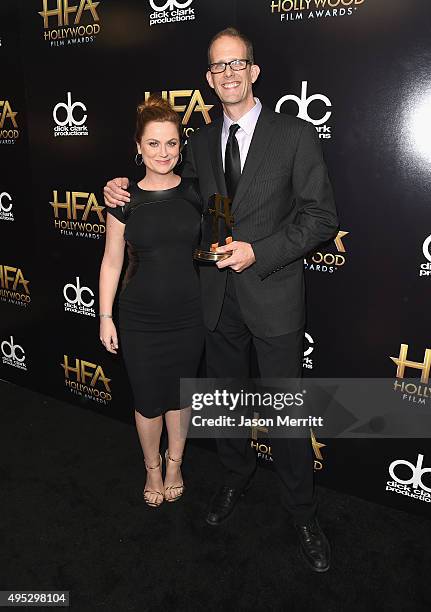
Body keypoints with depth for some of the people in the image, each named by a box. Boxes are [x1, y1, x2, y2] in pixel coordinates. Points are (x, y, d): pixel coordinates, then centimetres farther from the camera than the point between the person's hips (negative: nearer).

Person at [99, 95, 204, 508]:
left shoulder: (194, 192, -2)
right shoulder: (124, 199, -6)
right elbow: (112, 260, -1)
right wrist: (105, 316, 0)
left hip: (188, 314, 1)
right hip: (140, 318, -1)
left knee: (180, 393, 16)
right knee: (148, 399, 12)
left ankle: (174, 464, 41)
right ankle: (152, 467, 38)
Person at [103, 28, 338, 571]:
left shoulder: (295, 134, -7)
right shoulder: (202, 142, 8)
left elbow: (321, 217, -9)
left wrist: (259, 252, -20)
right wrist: (124, 192, 4)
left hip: (273, 298, -4)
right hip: (219, 298, 5)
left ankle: (303, 514, 28)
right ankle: (235, 477, 46)